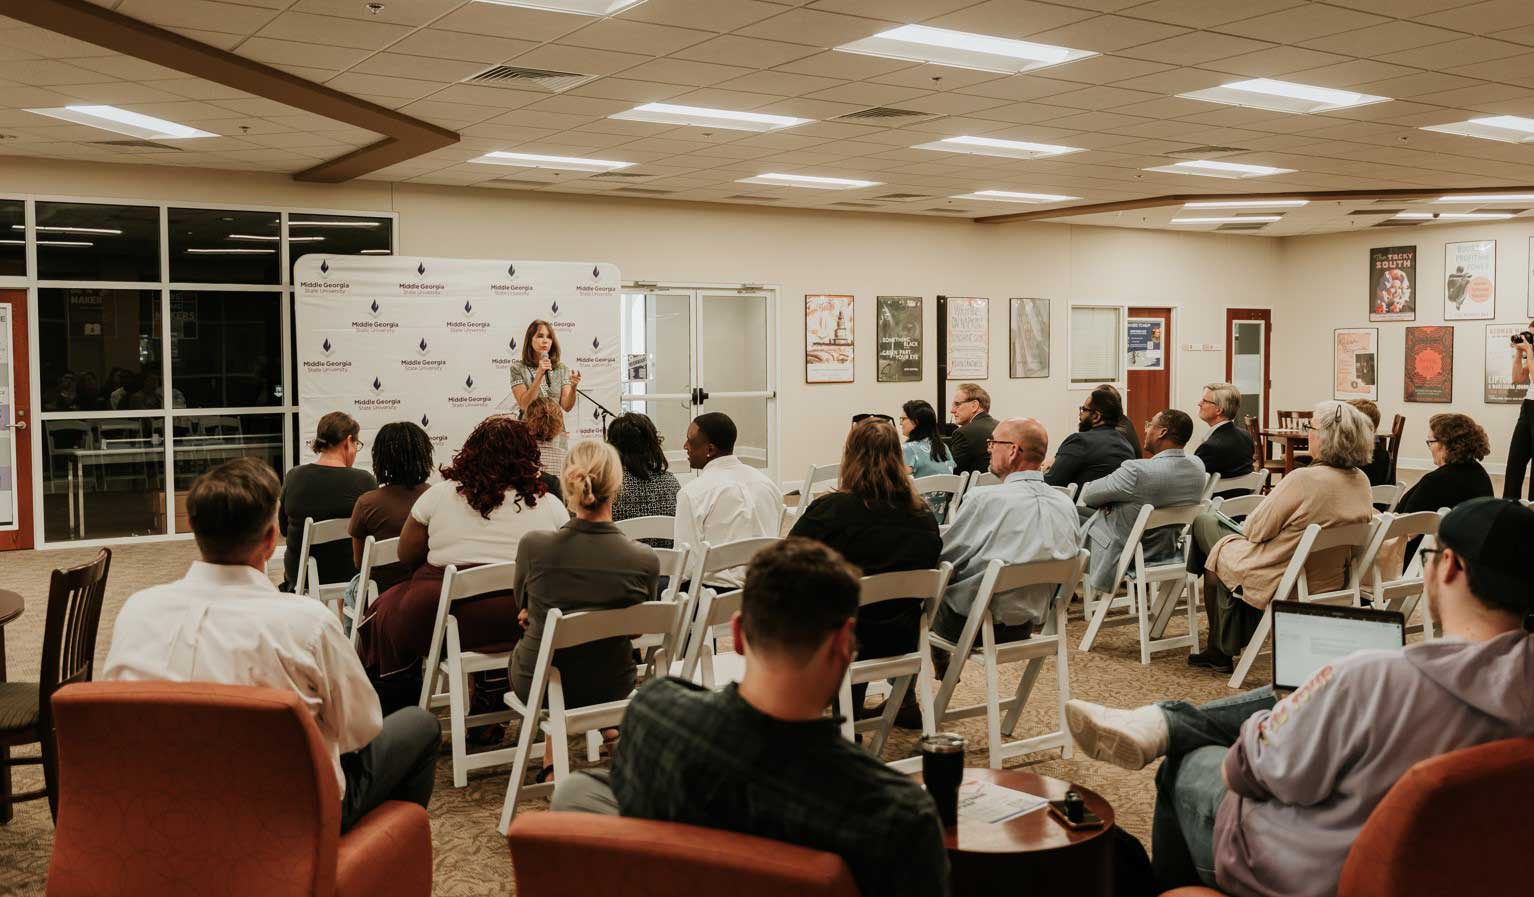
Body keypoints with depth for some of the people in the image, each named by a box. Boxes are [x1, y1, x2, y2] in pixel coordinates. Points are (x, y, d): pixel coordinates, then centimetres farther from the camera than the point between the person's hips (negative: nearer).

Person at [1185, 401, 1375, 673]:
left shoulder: (1304, 479, -29)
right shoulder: (1362, 482, -5)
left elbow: (1255, 531, -20)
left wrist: (1248, 525, 4)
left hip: (1278, 581, -7)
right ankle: (1221, 650, 34)